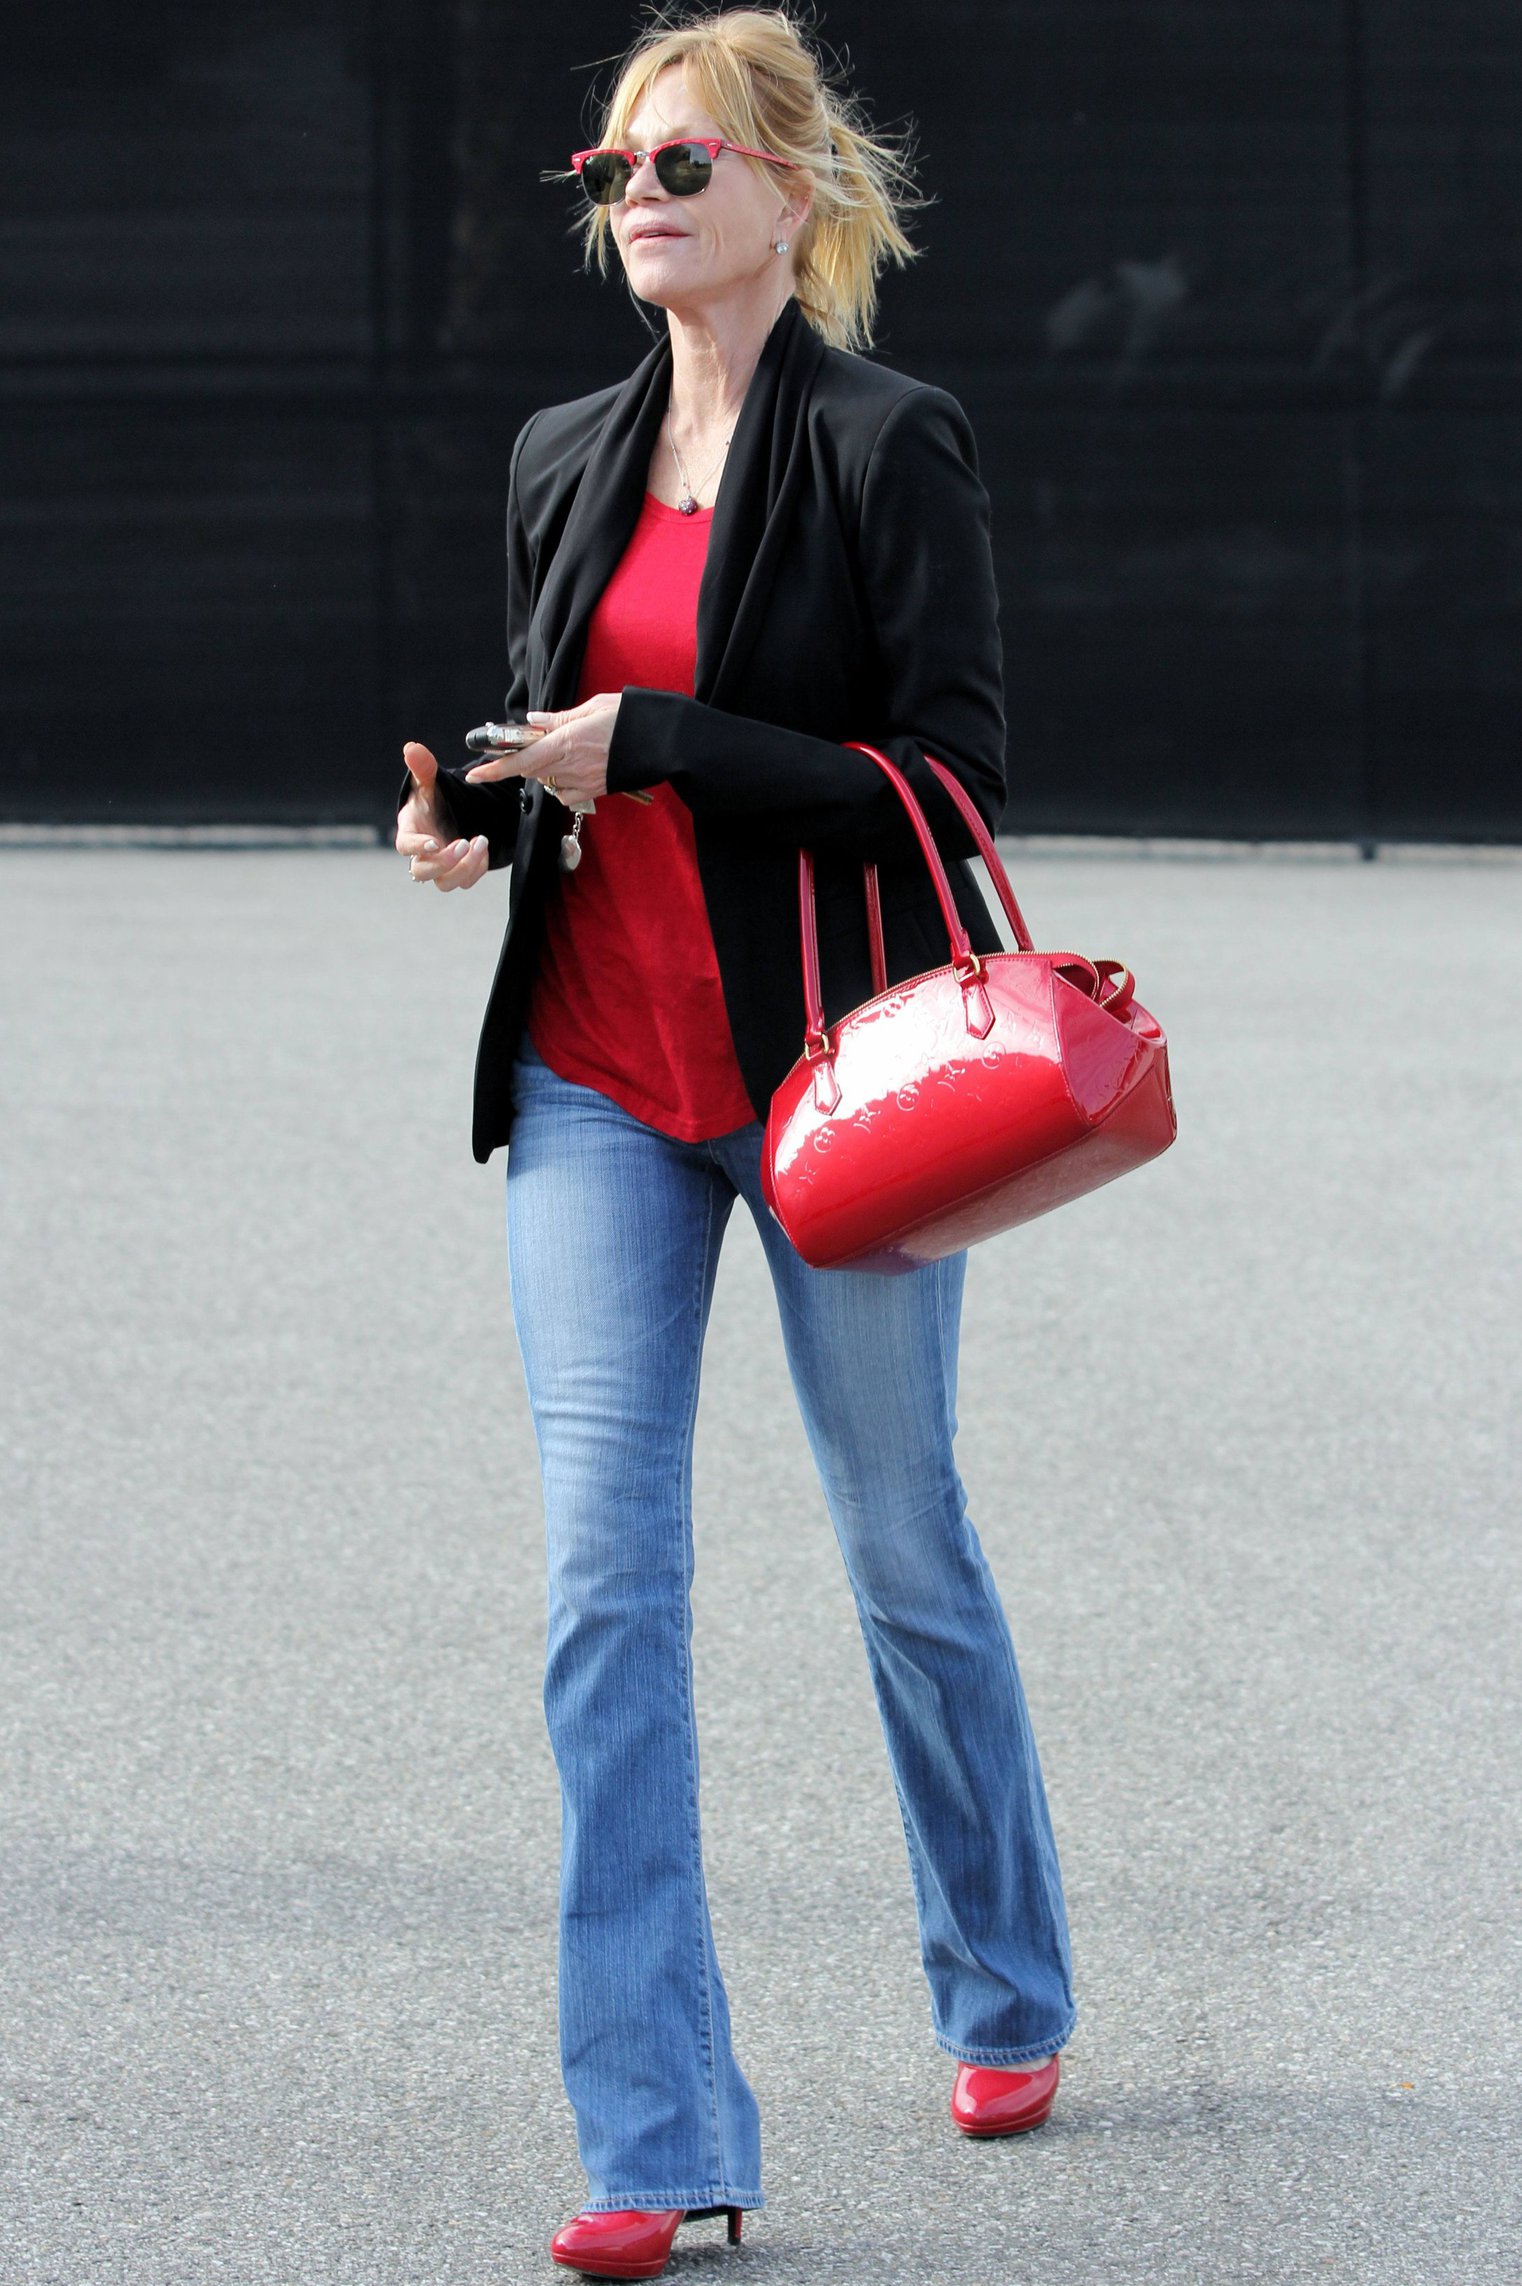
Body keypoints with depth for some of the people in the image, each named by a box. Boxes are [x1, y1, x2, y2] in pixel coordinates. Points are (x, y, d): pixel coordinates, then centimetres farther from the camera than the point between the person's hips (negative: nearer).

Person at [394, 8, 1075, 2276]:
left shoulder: (891, 445, -7)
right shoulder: (566, 458, 11)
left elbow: (952, 777, -13)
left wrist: (656, 752, -19)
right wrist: (472, 811, -1)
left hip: (827, 1066, -4)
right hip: (597, 1068, 4)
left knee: (907, 1552, 10)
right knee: (606, 1580, -6)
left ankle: (1005, 1998, 35)